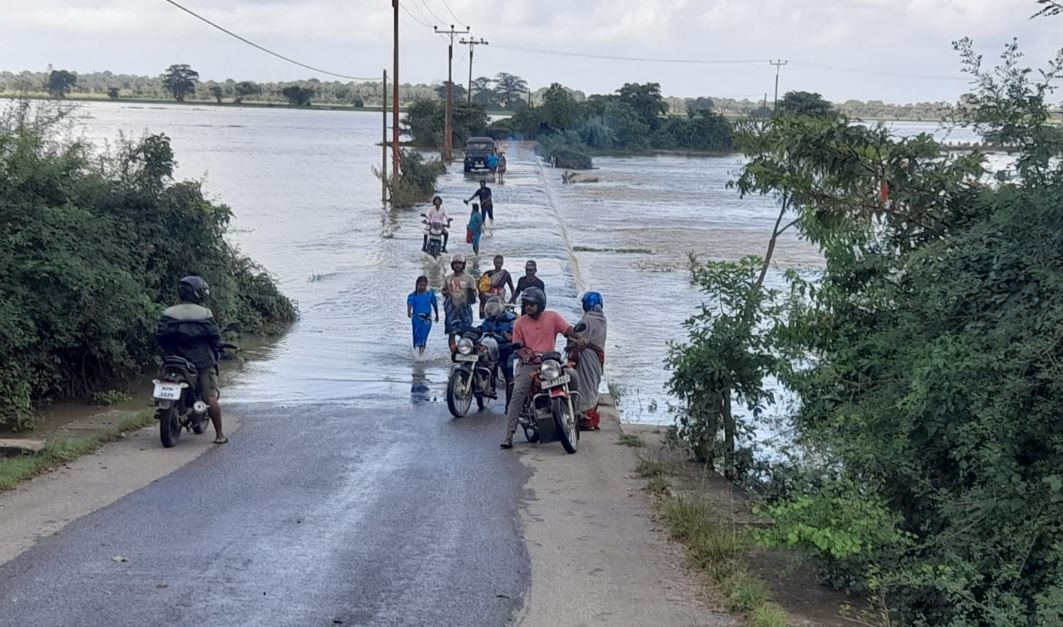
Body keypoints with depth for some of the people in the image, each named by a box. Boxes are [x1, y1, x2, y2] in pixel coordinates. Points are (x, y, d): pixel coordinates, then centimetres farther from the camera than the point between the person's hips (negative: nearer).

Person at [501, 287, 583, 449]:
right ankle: (509, 435, -23)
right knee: (518, 393, -19)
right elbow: (517, 346, 5)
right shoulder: (520, 323, 8)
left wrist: (578, 339, -25)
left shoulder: (553, 317, 6)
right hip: (527, 364, -1)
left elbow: (568, 330, -3)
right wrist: (523, 354, -18)